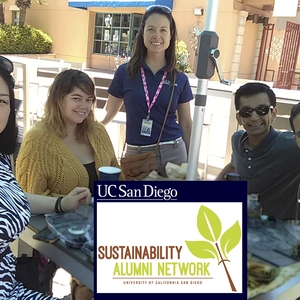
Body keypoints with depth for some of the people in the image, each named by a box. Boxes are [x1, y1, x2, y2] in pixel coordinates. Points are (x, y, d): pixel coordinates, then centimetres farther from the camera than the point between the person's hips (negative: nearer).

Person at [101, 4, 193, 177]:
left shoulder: (180, 79, 1)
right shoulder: (125, 72, -3)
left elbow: (186, 124, 7)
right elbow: (108, 114, 8)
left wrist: (191, 163, 8)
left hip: (172, 153, 1)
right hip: (135, 153, 0)